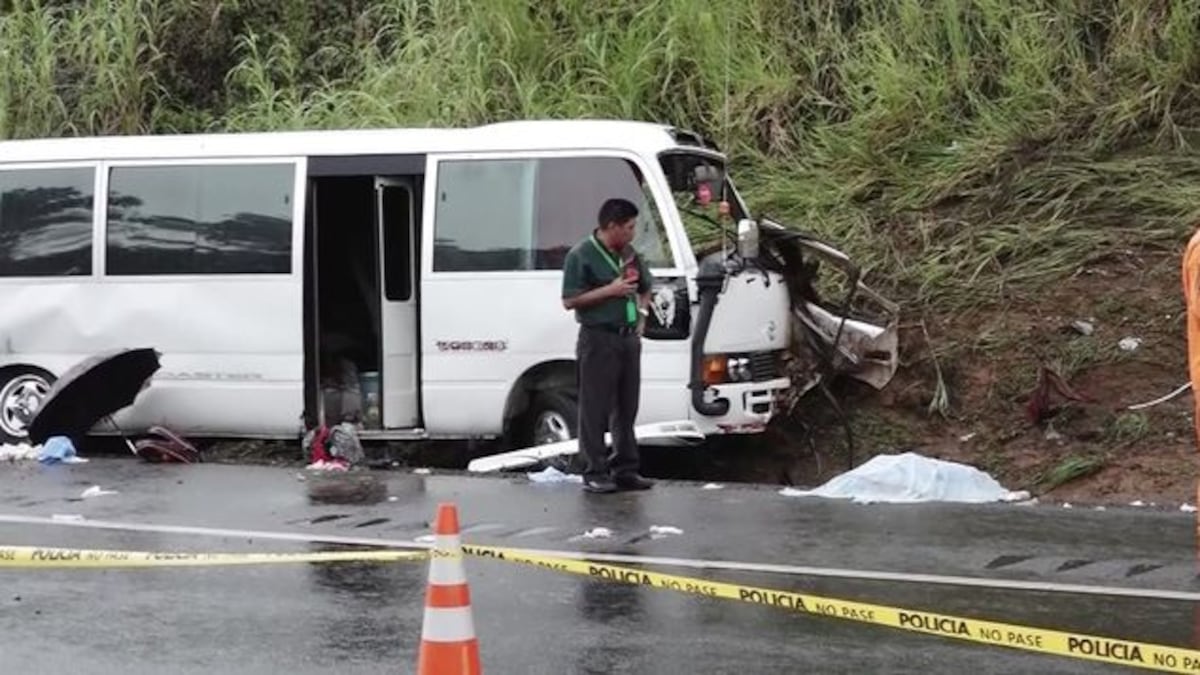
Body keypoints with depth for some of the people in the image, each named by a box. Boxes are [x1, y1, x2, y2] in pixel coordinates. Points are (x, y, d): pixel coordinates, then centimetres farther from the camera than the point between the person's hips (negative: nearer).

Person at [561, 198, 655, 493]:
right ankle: (595, 473, -1)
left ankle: (625, 469, 17)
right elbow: (569, 301, -12)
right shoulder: (581, 255, -8)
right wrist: (609, 291, -16)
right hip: (598, 339, -7)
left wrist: (642, 313, 11)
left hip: (629, 338, 7)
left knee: (626, 408, 10)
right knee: (596, 409, -4)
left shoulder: (630, 254, 14)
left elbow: (645, 289, 29)